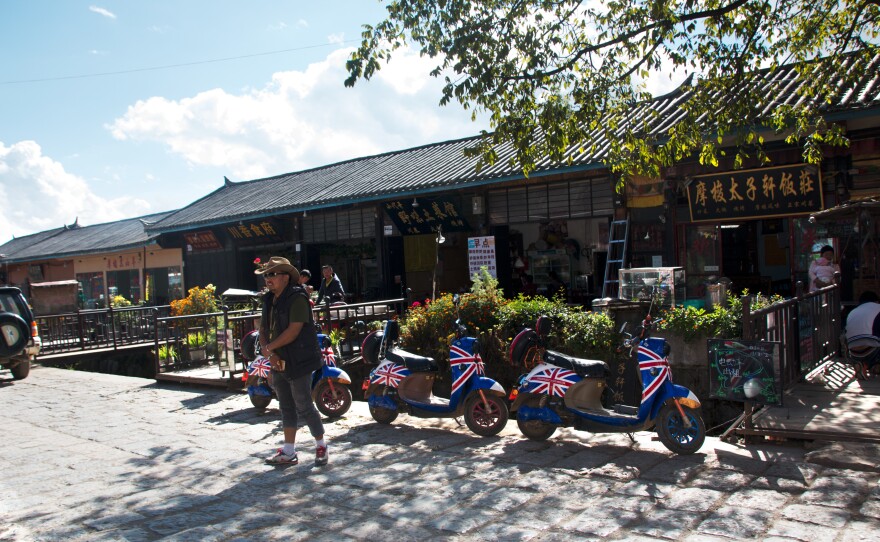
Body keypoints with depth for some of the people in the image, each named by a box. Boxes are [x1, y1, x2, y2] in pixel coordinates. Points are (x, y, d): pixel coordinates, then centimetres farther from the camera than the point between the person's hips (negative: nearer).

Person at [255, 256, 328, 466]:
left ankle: (321, 445, 16)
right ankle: (288, 452, 24)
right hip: (278, 363, 9)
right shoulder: (269, 300, 11)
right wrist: (267, 351, -8)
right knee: (286, 407, 15)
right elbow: (263, 329, 10)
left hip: (297, 362, -8)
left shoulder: (297, 298, -16)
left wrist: (268, 347, -14)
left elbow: (293, 332, -23)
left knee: (304, 407, -2)